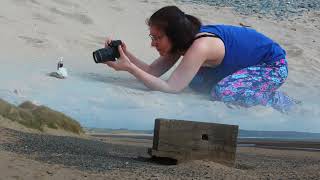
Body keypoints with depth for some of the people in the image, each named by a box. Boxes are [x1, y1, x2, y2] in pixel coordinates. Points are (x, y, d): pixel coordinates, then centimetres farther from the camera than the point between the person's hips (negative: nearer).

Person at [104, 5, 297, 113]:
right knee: (195, 80, 2)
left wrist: (129, 67, -37)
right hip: (253, 62, 9)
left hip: (274, 66, -8)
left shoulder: (199, 47, -34)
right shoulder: (184, 40, -8)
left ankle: (276, 100, -3)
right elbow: (153, 71, -10)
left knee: (223, 93, -29)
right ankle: (261, 90, 13)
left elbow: (169, 88, -35)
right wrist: (127, 55, -24)